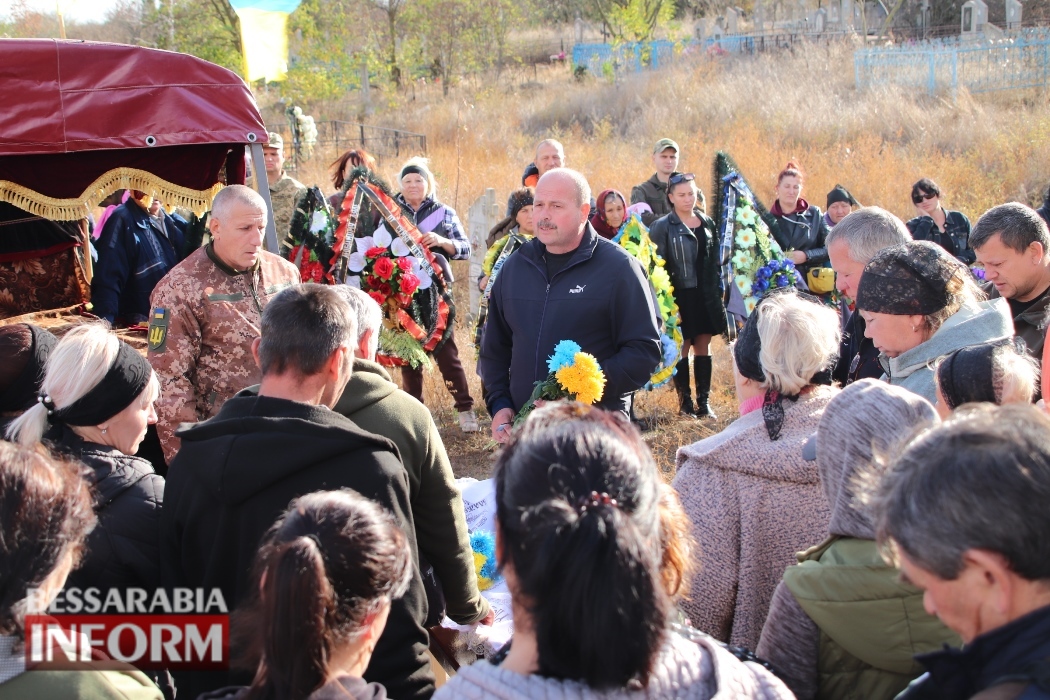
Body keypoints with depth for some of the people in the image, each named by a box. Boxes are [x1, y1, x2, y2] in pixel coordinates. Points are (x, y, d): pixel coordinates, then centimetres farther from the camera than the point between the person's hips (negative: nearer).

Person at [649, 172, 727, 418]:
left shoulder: (707, 223, 9)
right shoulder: (662, 227, -5)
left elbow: (715, 261, 13)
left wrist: (718, 290, 8)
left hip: (706, 296, 4)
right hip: (680, 296, -4)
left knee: (703, 346, 8)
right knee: (682, 348, 2)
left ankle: (704, 401, 14)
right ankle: (685, 401, 12)